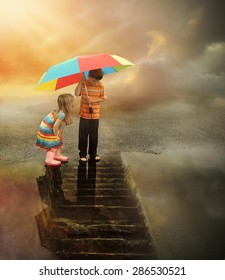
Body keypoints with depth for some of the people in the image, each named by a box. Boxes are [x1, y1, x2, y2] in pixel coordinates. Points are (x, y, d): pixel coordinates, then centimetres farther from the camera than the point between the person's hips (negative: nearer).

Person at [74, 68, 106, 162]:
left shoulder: (100, 86, -3)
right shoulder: (83, 84, -5)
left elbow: (103, 98, 1)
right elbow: (76, 94, -16)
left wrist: (94, 100, -14)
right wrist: (80, 81, -22)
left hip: (95, 115, 1)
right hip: (84, 115, -1)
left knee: (94, 135, 10)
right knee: (83, 135, 4)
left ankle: (93, 153, 25)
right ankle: (83, 154, 16)